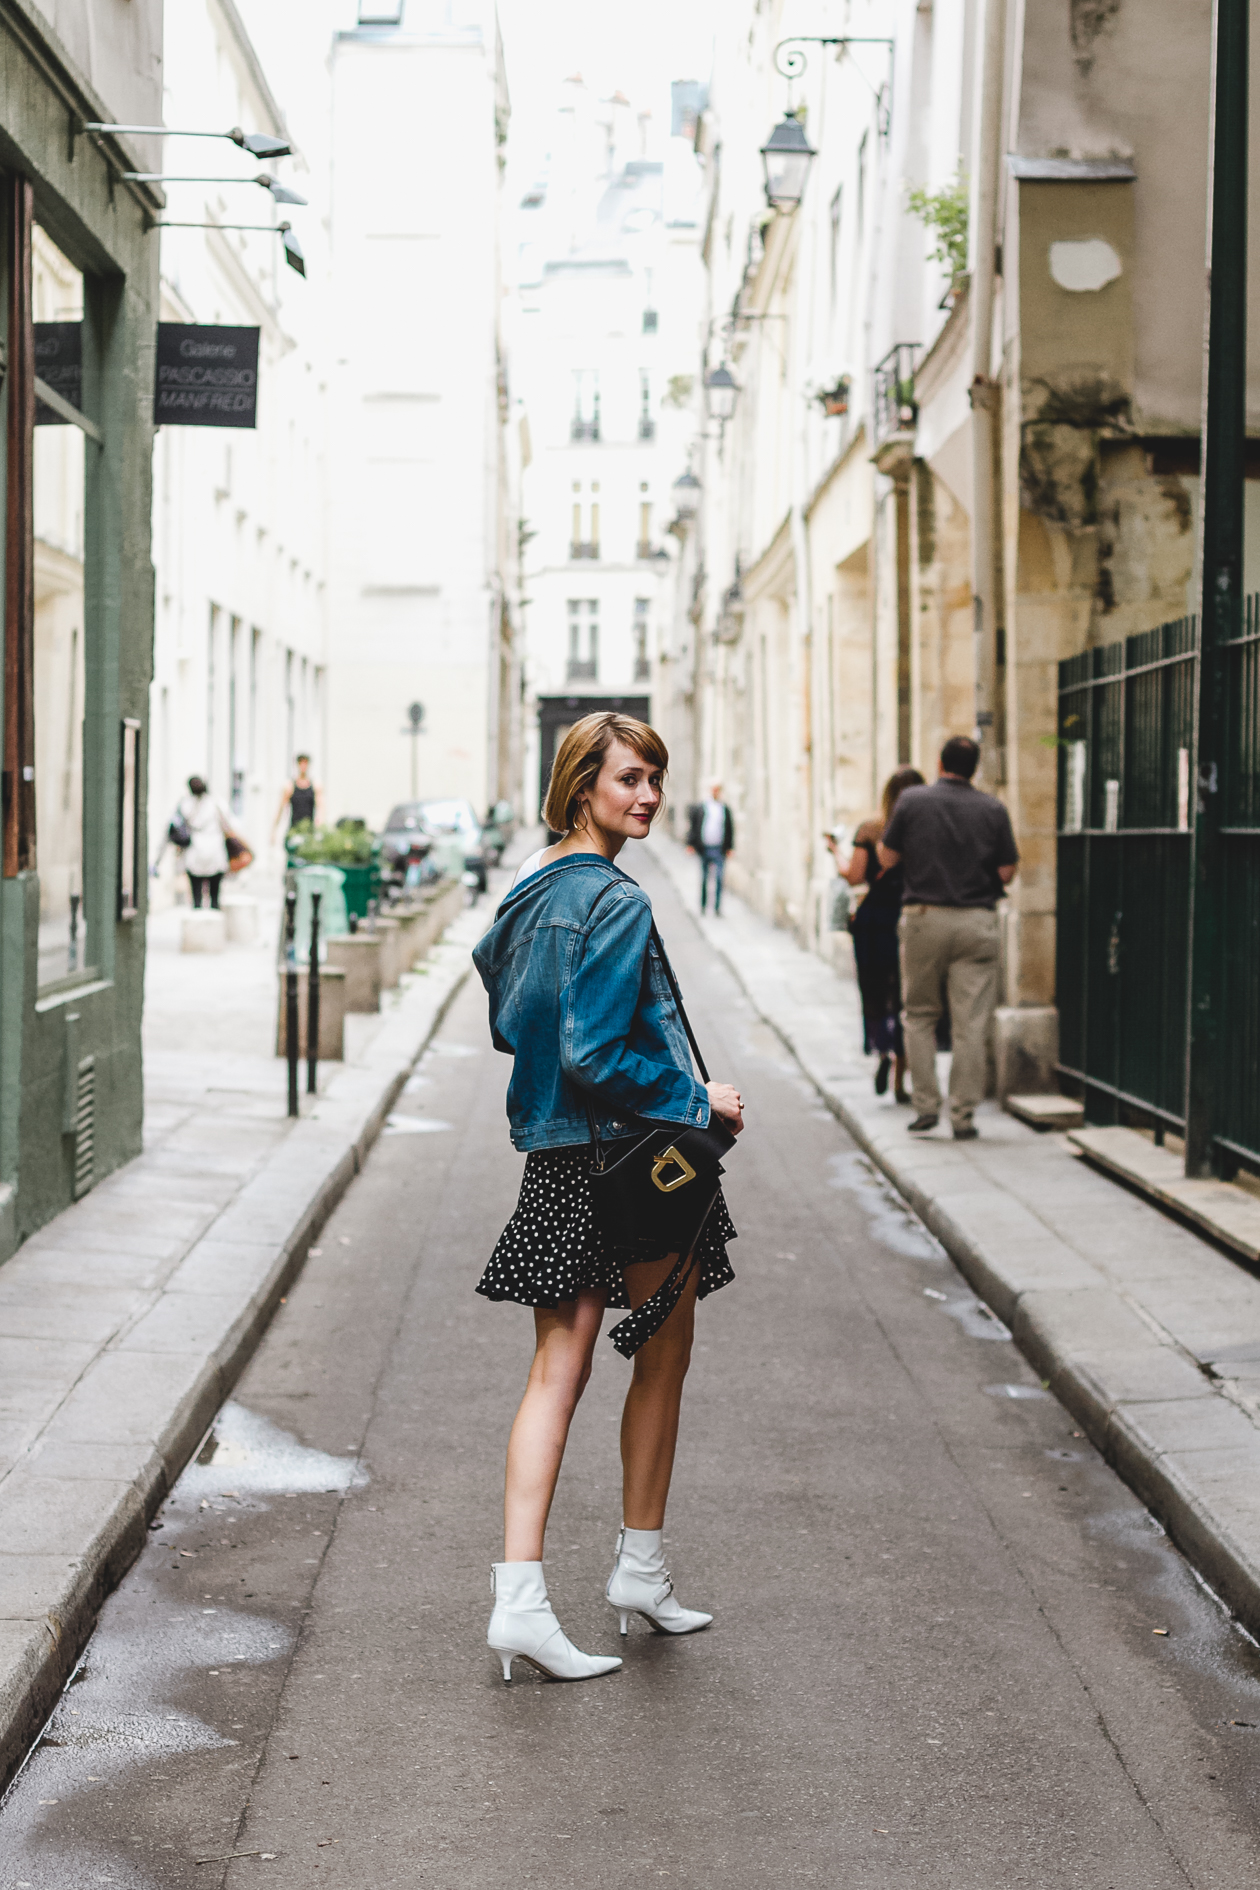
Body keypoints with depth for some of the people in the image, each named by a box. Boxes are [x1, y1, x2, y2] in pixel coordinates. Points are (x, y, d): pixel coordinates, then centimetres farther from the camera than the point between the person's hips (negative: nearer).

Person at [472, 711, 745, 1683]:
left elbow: (511, 1024, 19)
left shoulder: (530, 885, 9)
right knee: (663, 1358, 13)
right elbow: (593, 1056, -23)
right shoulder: (616, 902, -19)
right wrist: (698, 1101, -13)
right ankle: (642, 1568, 27)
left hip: (555, 1161, 7)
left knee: (558, 1371, 5)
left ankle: (521, 1596, -2)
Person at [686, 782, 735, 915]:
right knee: (704, 879, 8)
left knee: (718, 879, -5)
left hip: (719, 849, 0)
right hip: (704, 848, 0)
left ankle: (717, 908, -2)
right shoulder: (700, 807, 5)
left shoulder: (725, 808, 8)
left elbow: (730, 828, 13)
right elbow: (691, 824, 5)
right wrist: (691, 843, -1)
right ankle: (702, 905, 21)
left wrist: (729, 847, 9)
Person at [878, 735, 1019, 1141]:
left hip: (924, 918, 0)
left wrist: (880, 839, 24)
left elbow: (888, 857, 4)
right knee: (971, 1023, 1)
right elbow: (1007, 872, 3)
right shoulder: (993, 810, 1)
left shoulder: (912, 801, -1)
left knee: (920, 1016, 13)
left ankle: (926, 1106, 7)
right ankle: (963, 1115, 0)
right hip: (976, 923, 0)